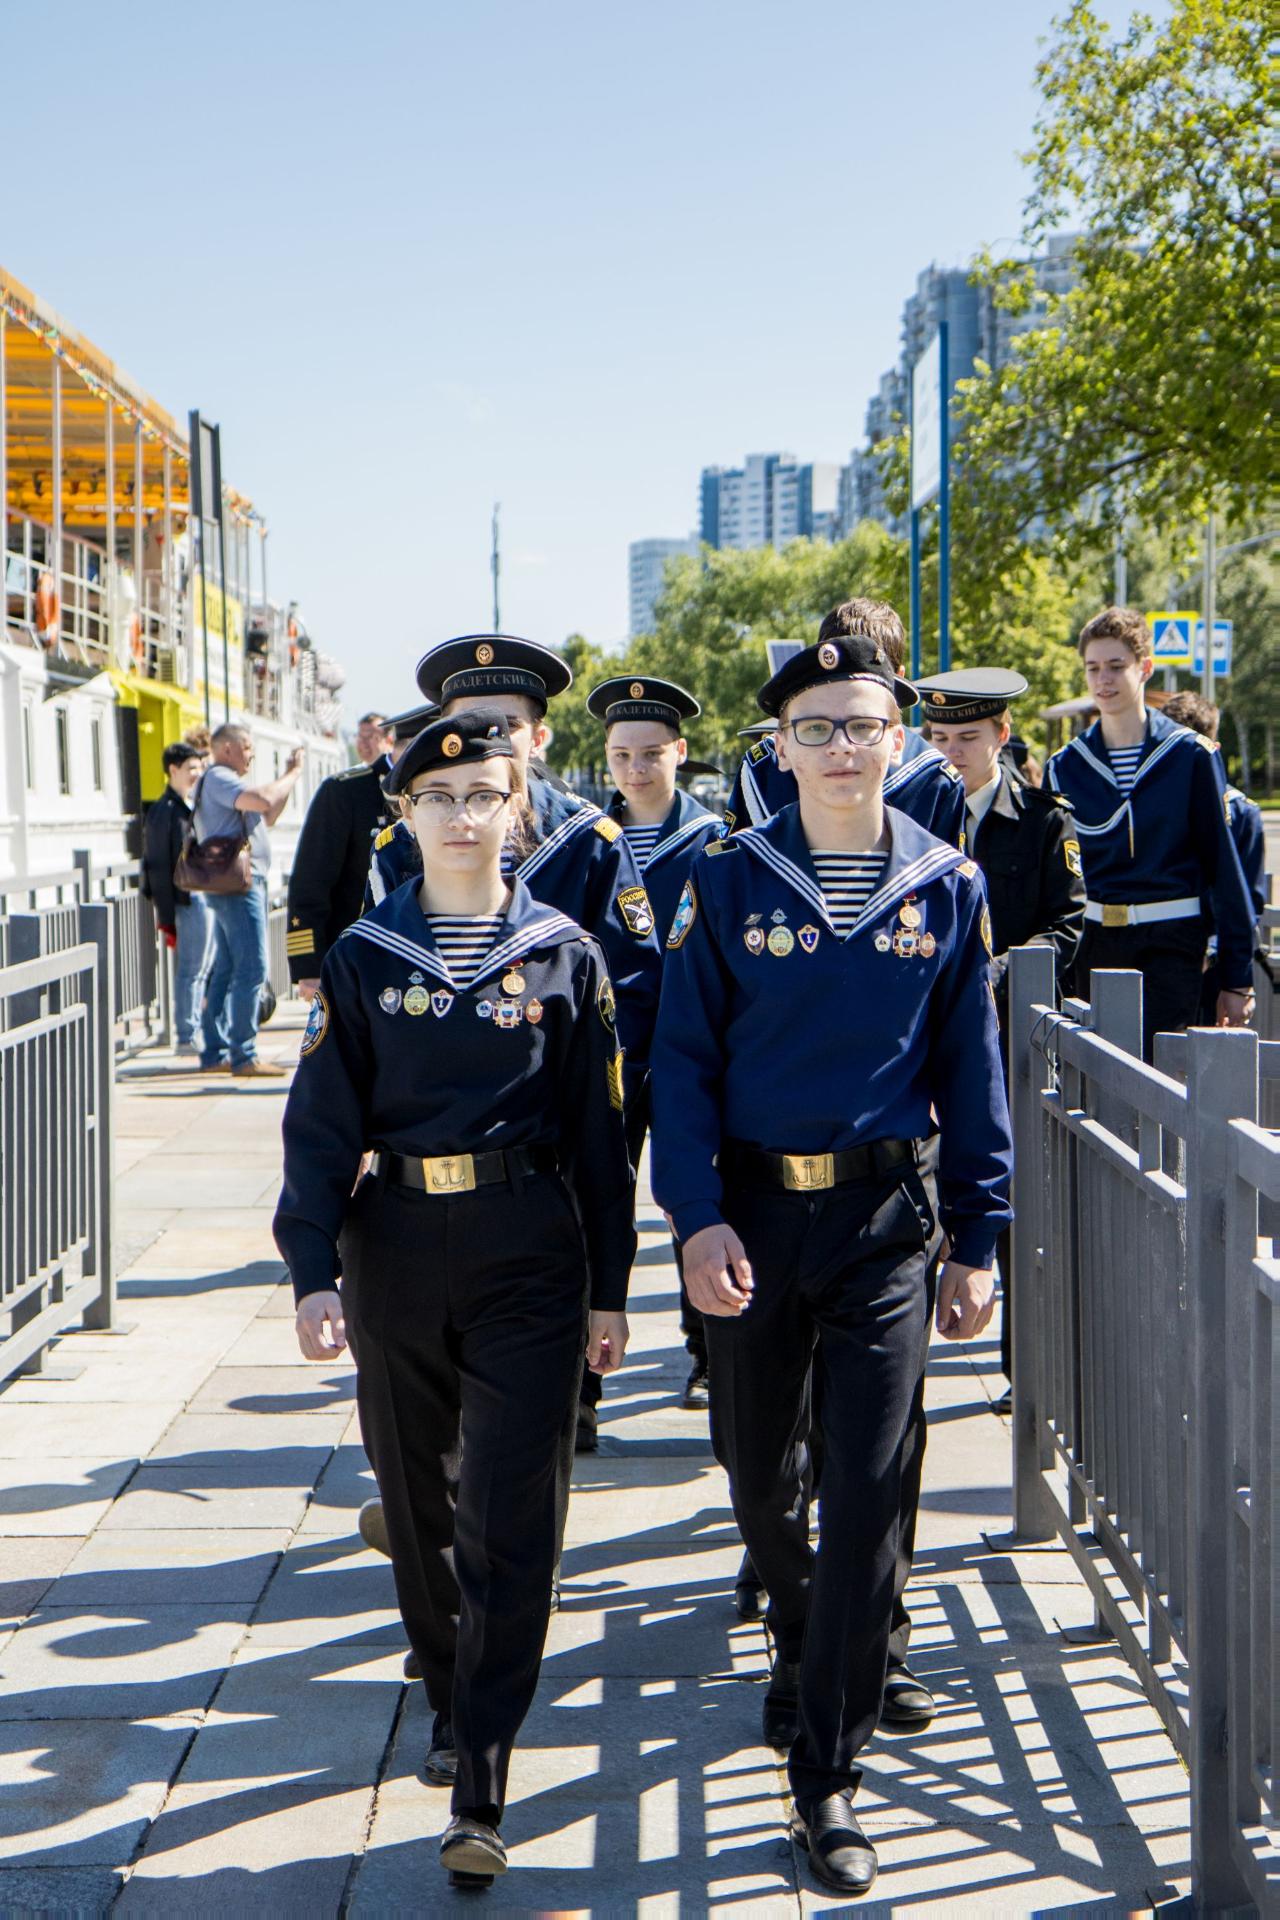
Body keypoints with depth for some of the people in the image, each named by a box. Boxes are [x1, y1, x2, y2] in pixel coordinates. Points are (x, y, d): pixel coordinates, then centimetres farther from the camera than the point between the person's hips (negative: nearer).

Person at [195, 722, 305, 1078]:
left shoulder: (223, 781, 23)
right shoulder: (218, 778, -10)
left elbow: (268, 817, 26)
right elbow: (263, 800, -26)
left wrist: (289, 775, 17)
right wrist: (291, 776, -10)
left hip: (232, 885, 11)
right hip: (238, 884, -11)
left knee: (225, 970, 11)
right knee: (251, 968, -12)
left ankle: (215, 1052, 14)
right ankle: (243, 1056, -12)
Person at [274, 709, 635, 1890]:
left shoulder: (565, 954, 0)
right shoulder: (363, 959, 2)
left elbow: (599, 1131, 4)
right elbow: (323, 1123, 1)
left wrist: (609, 1291, 4)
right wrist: (313, 1270, -9)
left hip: (528, 1257, -2)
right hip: (397, 1249, 2)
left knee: (508, 1520, -6)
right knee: (417, 1500, 14)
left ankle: (479, 1792, -1)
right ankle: (451, 1701, 37)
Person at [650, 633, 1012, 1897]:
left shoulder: (949, 889, 1)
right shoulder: (728, 881, -2)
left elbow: (970, 1069, 5)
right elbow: (683, 1058, -2)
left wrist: (977, 1239, 2)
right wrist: (696, 1215, -13)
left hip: (887, 1219, -1)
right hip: (755, 1211, 1)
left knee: (866, 1487, -5)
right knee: (757, 1465, 15)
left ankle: (825, 1778, 4)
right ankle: (799, 1641, 46)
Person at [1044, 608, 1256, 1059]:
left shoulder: (1190, 754, -1)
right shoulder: (1065, 766, 7)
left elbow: (1223, 864, 0)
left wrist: (1237, 978, -1)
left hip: (1172, 942, -3)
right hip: (1094, 943, 3)